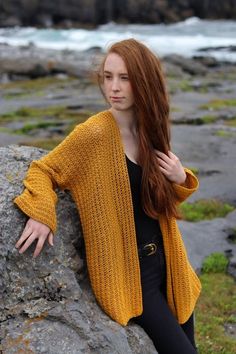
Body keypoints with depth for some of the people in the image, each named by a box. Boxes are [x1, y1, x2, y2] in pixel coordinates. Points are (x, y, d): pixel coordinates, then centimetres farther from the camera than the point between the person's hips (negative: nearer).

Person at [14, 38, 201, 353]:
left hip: (165, 262, 6)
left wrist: (179, 178, -7)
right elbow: (43, 170, -6)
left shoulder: (151, 131, 2)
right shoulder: (94, 133, -16)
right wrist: (41, 214, -25)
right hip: (128, 273, -6)